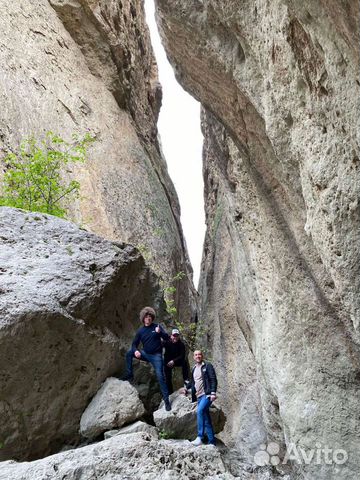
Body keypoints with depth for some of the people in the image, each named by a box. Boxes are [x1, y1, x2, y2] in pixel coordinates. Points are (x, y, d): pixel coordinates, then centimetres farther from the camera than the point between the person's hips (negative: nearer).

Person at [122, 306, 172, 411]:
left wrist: (160, 332, -30)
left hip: (156, 356, -4)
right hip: (146, 354, 4)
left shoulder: (157, 326, -4)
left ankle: (166, 400, -6)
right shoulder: (140, 331, 3)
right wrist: (135, 351, -18)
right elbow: (134, 344, 5)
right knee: (129, 353, -9)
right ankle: (130, 375, 1)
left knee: (160, 377, -12)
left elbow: (167, 338, -10)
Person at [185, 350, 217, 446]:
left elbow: (213, 379, -9)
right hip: (199, 396, 7)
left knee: (200, 411, -27)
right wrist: (187, 388, 14)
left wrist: (213, 392, -18)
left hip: (207, 395, -7)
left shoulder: (207, 366, -2)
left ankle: (200, 438, -25)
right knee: (206, 419, 7)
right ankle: (212, 441, 14)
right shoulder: (194, 369, 17)